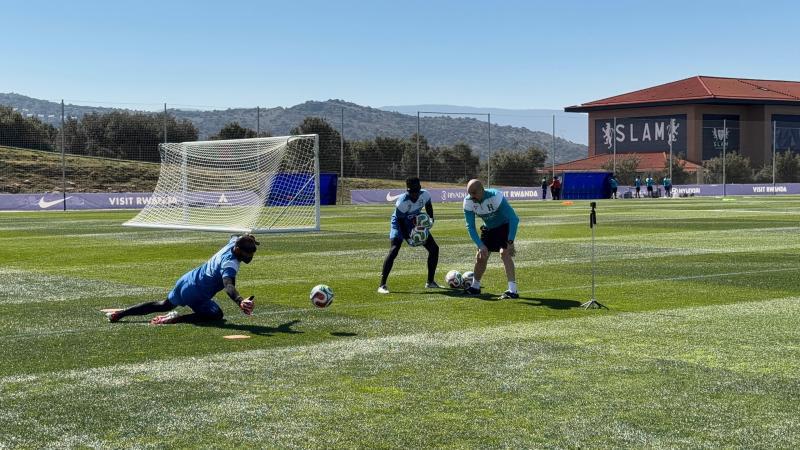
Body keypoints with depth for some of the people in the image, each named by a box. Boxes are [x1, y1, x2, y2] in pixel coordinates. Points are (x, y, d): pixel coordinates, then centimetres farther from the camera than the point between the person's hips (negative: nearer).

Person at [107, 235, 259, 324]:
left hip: (186, 280, 9)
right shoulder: (230, 264, -29)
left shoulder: (232, 244, -3)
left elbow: (235, 237, 24)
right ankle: (177, 318, -10)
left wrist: (245, 239, 1)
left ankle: (120, 313, 28)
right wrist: (240, 301, -66)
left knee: (164, 305, 29)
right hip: (194, 294, -9)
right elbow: (228, 285, -47)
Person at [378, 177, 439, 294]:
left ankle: (430, 282, 15)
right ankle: (382, 285, -21)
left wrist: (431, 219, 0)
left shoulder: (424, 195, -19)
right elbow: (400, 221, -22)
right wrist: (408, 237, -23)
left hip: (416, 222, 6)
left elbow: (428, 206, 5)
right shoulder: (402, 202, -33)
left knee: (434, 248, 3)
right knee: (394, 250, -23)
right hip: (400, 224, -6)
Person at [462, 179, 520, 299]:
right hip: (488, 228, 5)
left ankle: (513, 291, -26)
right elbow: (470, 227, -12)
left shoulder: (495, 197, -36)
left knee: (505, 254, -23)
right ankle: (475, 287, 30)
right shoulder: (468, 202, -21)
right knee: (480, 256, 7)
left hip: (504, 226, -5)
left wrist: (510, 242, -35)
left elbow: (514, 219, -33)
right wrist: (480, 245, -22)